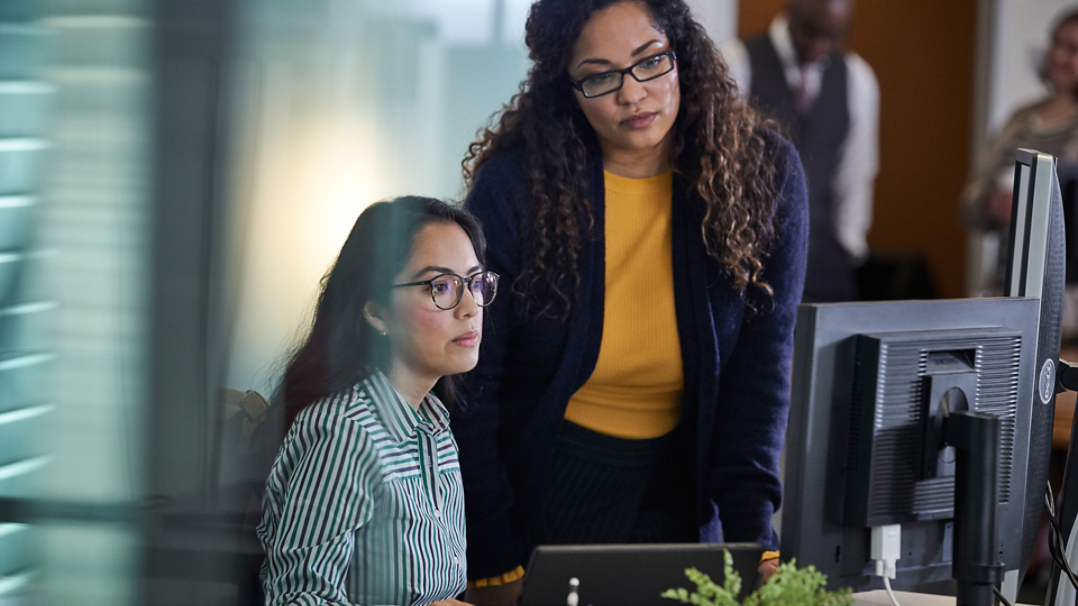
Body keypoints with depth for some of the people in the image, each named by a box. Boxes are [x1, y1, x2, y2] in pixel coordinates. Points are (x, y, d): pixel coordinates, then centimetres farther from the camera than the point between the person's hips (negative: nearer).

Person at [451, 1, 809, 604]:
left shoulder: (764, 173, -8)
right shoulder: (514, 185, -15)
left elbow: (762, 370, -7)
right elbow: (469, 384, -11)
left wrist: (752, 537, -17)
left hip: (681, 496, 2)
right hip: (541, 487, -2)